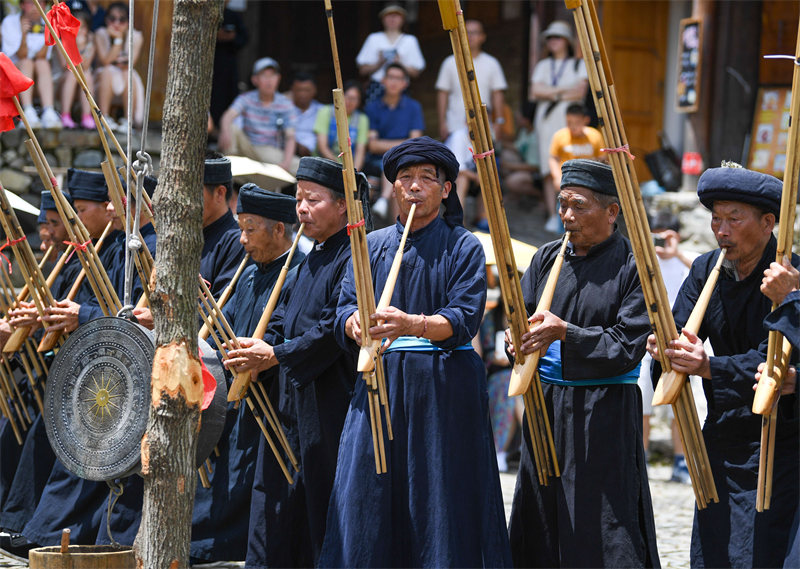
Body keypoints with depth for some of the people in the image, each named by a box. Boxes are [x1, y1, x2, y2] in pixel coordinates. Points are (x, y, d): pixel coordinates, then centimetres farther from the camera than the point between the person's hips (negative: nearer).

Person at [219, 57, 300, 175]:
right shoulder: (246, 99, -4)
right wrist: (226, 132, -47)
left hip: (271, 152, 0)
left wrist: (286, 162, -26)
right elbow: (228, 116, -22)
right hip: (247, 148, 0)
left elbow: (290, 137, -8)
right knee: (232, 128, -26)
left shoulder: (286, 104, -2)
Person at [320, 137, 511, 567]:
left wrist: (411, 325, -29)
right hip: (380, 384, 4)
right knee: (366, 502, -1)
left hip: (445, 389, -3)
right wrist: (358, 324, -20)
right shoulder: (371, 246, 13)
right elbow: (344, 310, 5)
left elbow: (465, 319, -11)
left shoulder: (463, 248, 1)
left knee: (441, 500, -5)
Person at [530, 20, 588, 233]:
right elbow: (536, 91, 3)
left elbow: (580, 92, -4)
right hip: (547, 121, 2)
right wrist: (564, 89, -3)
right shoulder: (542, 66, 19)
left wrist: (552, 94, -4)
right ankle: (553, 216, -5)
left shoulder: (579, 65, 11)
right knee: (549, 171, -6)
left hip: (570, 121, -2)